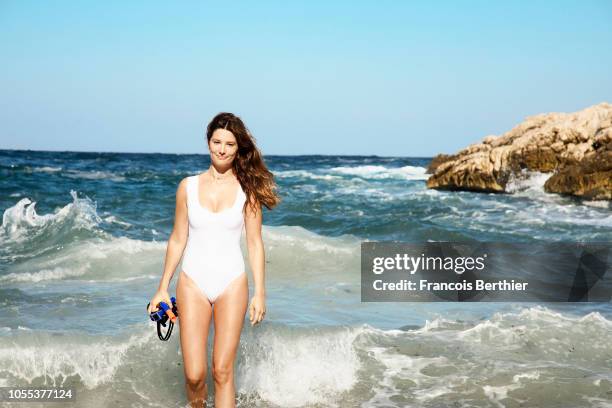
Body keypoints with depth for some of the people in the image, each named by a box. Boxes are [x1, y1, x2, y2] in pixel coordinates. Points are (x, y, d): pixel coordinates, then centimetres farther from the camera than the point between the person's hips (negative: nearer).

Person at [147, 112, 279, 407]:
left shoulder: (247, 188, 0)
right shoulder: (188, 186, 2)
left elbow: (254, 243, 1)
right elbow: (178, 239, 8)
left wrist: (260, 293, -3)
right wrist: (162, 288, 7)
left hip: (231, 284, 0)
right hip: (193, 283, 1)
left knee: (223, 372, -3)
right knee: (194, 374, -3)